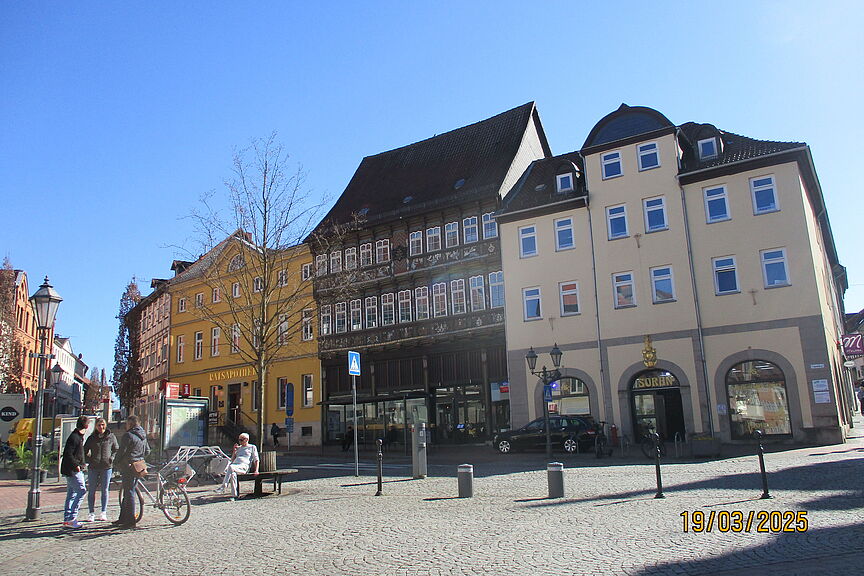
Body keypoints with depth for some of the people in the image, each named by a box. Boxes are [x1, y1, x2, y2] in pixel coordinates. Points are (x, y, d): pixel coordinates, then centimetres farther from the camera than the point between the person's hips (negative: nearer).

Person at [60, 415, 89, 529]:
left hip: (75, 470, 11)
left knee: (72, 494, 13)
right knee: (81, 490, -13)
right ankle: (71, 518, -13)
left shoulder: (79, 437, 15)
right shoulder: (74, 437, -16)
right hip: (72, 471, -11)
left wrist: (83, 464, 18)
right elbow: (67, 454, -22)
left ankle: (67, 519, 18)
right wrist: (76, 465, -19)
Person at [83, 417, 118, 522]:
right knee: (91, 491, 3)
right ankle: (92, 513, 13)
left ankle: (103, 512, 15)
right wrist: (88, 460, -3)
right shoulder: (92, 438, 3)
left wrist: (112, 458, -1)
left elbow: (116, 449, 14)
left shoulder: (111, 437, 3)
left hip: (107, 467, -1)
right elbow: (85, 451, 10)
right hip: (93, 467, 1)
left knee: (104, 490, 6)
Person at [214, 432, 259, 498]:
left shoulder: (252, 447, 19)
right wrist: (234, 450, 17)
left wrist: (256, 470, -3)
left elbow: (256, 460, 12)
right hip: (235, 464, 4)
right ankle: (234, 494, -37)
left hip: (244, 466, -4)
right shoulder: (239, 448, 33)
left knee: (231, 467, -37)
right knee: (232, 474, -35)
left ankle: (223, 487, -37)